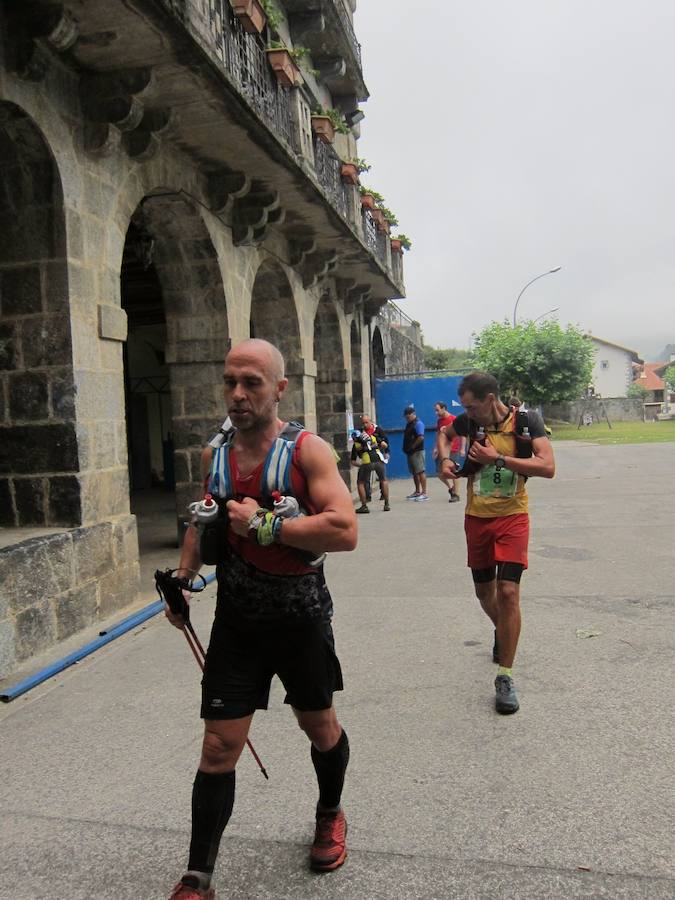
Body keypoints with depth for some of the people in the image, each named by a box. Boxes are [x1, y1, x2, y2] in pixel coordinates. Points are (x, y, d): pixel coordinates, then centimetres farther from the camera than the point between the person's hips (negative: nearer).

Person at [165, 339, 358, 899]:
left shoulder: (307, 450, -13)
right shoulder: (217, 454, 3)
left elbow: (345, 531, -25)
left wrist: (266, 525, -24)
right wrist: (184, 578, 6)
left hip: (301, 618, -2)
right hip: (237, 622, 3)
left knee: (320, 726, 19)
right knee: (219, 747, 3)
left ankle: (330, 817, 48)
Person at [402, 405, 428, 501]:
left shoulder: (418, 423, -12)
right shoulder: (409, 424, 17)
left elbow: (421, 437, -23)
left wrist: (412, 446, -15)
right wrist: (406, 448, 10)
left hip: (417, 452, -10)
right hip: (410, 452, 10)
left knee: (420, 472, -9)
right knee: (414, 472, 14)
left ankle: (424, 493, -8)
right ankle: (417, 492, 22)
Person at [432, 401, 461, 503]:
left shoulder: (454, 419, -9)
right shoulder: (439, 421, 10)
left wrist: (462, 448, -13)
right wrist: (435, 448, 9)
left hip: (452, 450, -7)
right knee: (439, 472, 5)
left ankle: (456, 495, 7)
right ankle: (451, 488, 27)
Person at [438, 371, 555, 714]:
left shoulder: (527, 421, -13)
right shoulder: (469, 421, -5)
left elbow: (547, 467, -23)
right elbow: (445, 433, 18)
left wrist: (499, 459, -27)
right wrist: (446, 459, -2)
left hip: (512, 518, -4)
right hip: (476, 518, 4)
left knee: (508, 590, -14)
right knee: (484, 590, 16)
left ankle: (505, 677, -3)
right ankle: (502, 632, 49)